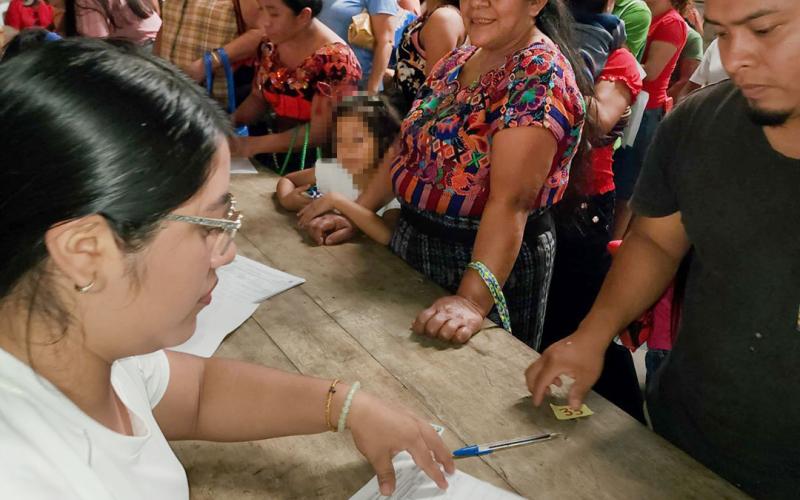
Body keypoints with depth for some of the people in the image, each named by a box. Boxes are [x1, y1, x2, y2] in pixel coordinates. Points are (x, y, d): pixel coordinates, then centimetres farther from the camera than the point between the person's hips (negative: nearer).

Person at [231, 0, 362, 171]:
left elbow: (321, 131, -21)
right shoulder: (271, 45, 2)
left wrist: (254, 145, -21)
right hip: (273, 157, 6)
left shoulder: (334, 60, -18)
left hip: (315, 168, -6)